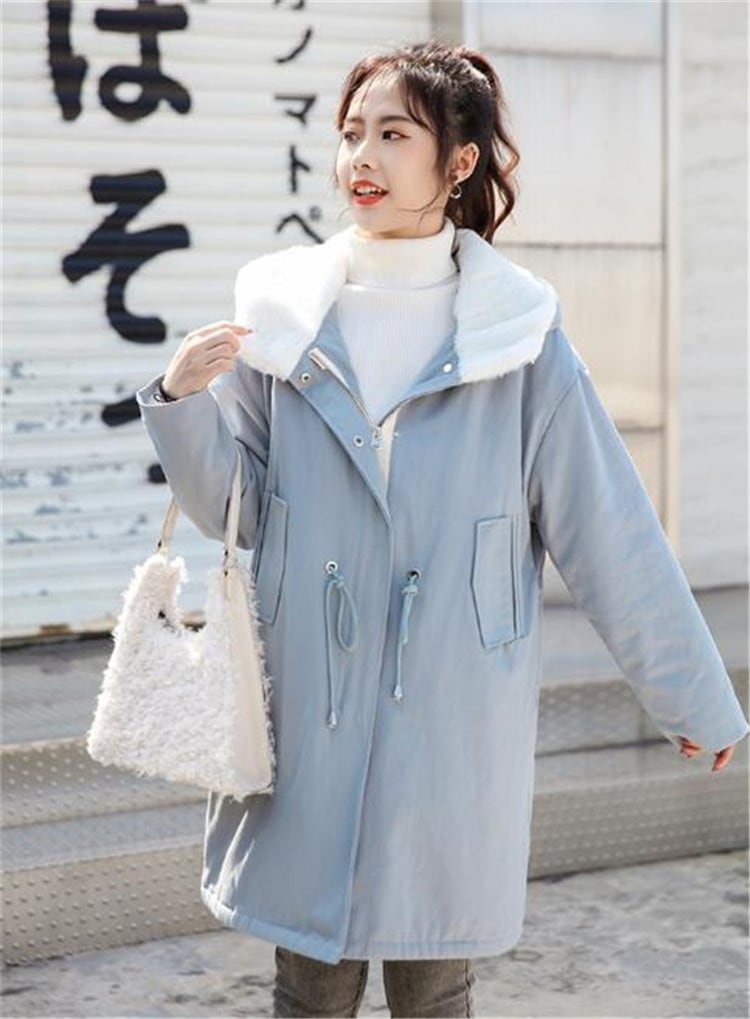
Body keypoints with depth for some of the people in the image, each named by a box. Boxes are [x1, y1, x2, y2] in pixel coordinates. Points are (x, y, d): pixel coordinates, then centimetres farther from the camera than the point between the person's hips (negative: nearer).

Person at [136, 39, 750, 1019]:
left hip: (453, 724, -1)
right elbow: (232, 512, 4)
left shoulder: (517, 333, -5)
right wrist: (183, 402, -14)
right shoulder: (281, 314, 0)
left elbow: (611, 533, -1)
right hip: (309, 719, 1)